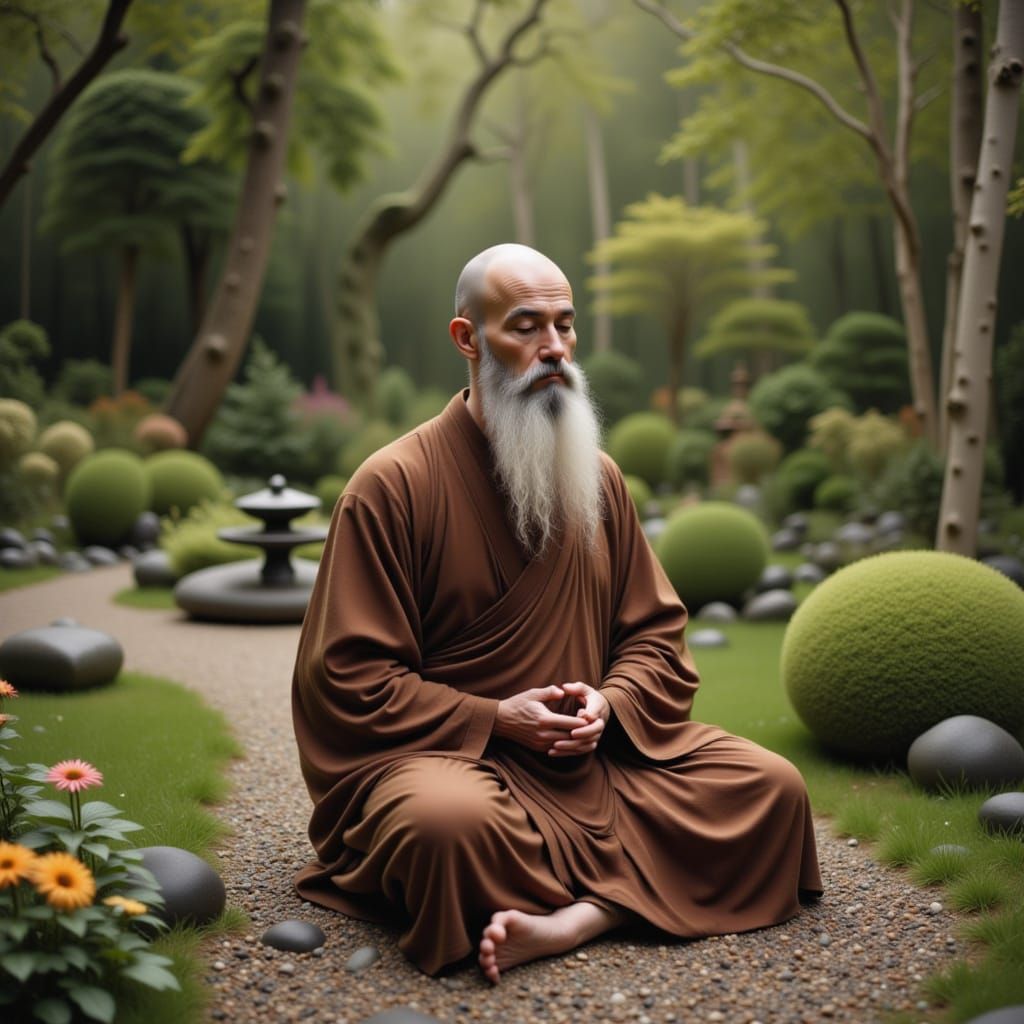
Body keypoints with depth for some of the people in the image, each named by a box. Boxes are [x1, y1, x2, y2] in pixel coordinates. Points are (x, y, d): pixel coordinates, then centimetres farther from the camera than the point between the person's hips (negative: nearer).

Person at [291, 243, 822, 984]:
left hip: (599, 754, 6)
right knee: (449, 822, -40)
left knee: (772, 787, -12)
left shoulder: (599, 477, 11)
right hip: (449, 754, -5)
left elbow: (657, 633, 15)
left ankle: (568, 924, -26)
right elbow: (349, 678, -9)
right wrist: (495, 719, -16)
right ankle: (619, 896, -12)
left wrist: (608, 702, -7)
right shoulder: (392, 484, -7)